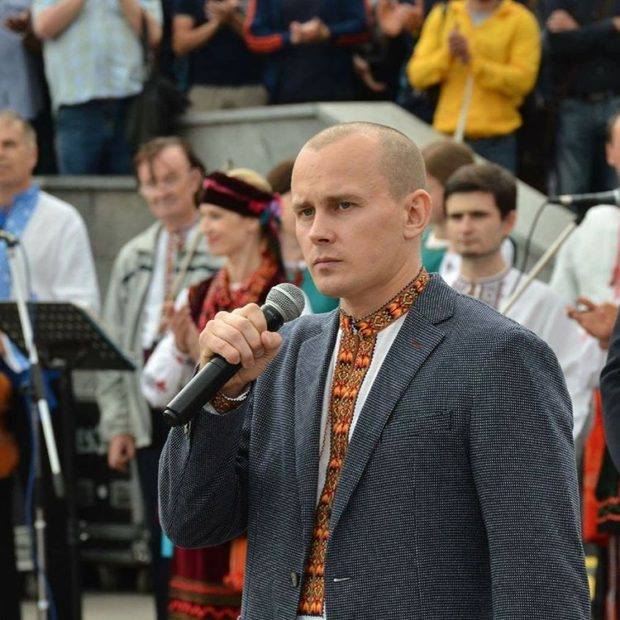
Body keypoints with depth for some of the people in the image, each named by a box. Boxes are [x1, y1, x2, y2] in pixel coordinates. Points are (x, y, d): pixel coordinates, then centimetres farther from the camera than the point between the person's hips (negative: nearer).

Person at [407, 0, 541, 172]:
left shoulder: (520, 20, 2)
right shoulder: (442, 15, 12)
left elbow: (523, 79, -9)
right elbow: (416, 75, 7)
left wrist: (474, 61, -15)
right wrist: (446, 54, -11)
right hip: (448, 133, 3)